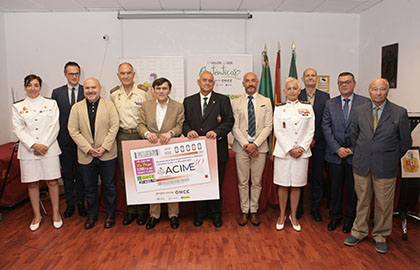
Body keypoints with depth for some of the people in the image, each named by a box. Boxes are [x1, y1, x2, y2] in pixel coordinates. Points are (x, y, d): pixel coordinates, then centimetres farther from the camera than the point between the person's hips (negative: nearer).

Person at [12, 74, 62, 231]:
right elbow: (18, 130, 0)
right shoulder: (17, 107, 8)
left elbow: (54, 126, 0)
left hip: (49, 149, -1)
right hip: (28, 151, 1)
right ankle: (37, 215, 23)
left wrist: (44, 145, -11)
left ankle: (56, 213, 18)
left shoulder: (51, 104, 6)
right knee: (32, 184, 7)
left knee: (52, 182, 3)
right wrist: (34, 145, -13)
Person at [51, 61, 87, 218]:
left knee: (81, 173, 8)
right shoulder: (57, 93, 6)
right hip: (64, 139, 2)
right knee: (67, 173, 11)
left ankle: (80, 202, 23)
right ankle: (70, 203, 25)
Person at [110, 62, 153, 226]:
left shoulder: (144, 91, -1)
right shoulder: (114, 94, 9)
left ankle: (142, 210, 15)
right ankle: (131, 209, 20)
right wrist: (115, 129, 9)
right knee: (125, 175, 6)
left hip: (141, 135, -3)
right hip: (122, 136, 3)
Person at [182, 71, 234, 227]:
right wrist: (188, 131, -13)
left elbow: (229, 121, -1)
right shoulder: (188, 101, 11)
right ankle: (199, 213, 26)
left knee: (216, 183, 8)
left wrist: (217, 132, -17)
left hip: (217, 150, -1)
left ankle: (215, 213, 25)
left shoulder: (223, 100, 5)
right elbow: (183, 121, 9)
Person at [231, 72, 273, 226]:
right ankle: (244, 212, 19)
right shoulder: (236, 103, 4)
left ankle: (254, 211, 21)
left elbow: (268, 127, -1)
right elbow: (234, 127, -1)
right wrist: (245, 145, -12)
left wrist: (255, 144, -12)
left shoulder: (266, 102, 5)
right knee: (243, 182, 6)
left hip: (259, 147, 0)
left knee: (257, 182, 8)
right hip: (241, 148, 0)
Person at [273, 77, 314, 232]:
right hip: (283, 151, -1)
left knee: (296, 185, 8)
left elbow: (311, 130, 3)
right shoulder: (279, 108, 3)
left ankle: (293, 216, 23)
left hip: (302, 152, 1)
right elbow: (278, 132, -3)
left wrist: (301, 148, -9)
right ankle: (282, 215, 20)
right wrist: (290, 149, -11)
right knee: (283, 185, 5)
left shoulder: (307, 107, 6)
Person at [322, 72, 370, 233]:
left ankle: (349, 218, 28)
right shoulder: (330, 104, 6)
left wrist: (353, 149, -11)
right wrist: (337, 149, -9)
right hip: (334, 155, 2)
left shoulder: (365, 103, -1)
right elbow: (326, 128, 0)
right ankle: (335, 216, 29)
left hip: (355, 154, -1)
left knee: (352, 189, 11)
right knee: (335, 188, 12)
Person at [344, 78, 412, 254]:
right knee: (362, 200, 13)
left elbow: (405, 142, 2)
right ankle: (359, 231, 29)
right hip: (362, 164, 2)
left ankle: (380, 236, 28)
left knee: (384, 203, 8)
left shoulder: (400, 113, -5)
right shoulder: (359, 111, 3)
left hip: (385, 167, -2)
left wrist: (391, 159, 6)